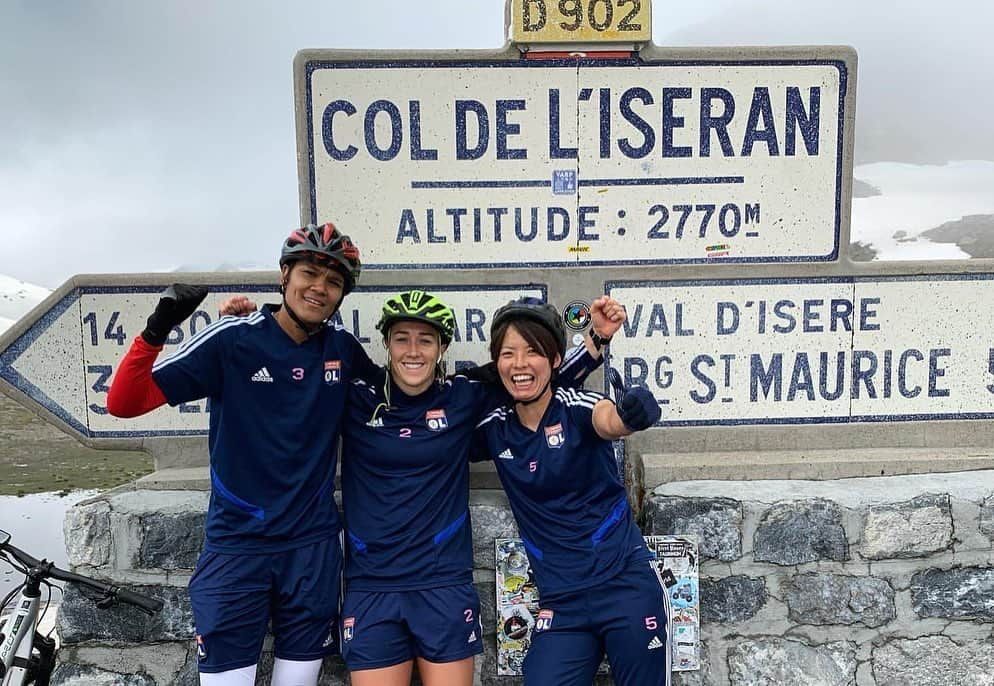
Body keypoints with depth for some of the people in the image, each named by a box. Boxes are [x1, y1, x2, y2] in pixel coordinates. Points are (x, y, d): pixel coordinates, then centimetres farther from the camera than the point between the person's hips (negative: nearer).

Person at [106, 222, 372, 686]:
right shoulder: (232, 338, -11)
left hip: (313, 546, 3)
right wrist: (157, 330, -26)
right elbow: (124, 403, -12)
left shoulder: (342, 347, 0)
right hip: (236, 546, -3)